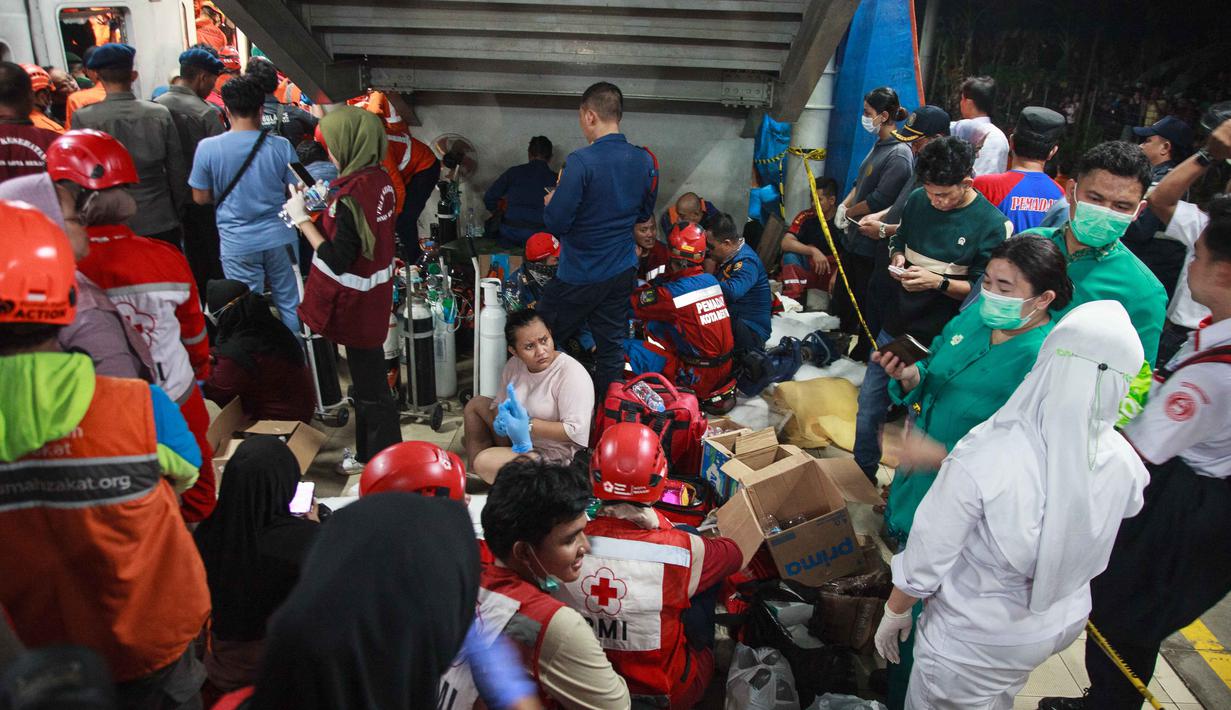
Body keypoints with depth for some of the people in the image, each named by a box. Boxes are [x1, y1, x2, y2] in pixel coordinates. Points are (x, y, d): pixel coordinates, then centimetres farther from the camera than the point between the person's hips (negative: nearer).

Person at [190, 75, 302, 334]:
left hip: (237, 244, -1)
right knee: (289, 304, 14)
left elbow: (200, 197, 0)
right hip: (278, 237, 1)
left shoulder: (207, 148, -9)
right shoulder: (281, 146, -7)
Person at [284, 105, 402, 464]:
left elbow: (336, 260, -24)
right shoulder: (379, 179, 0)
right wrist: (328, 206, 7)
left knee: (370, 385, 6)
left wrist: (302, 219, -16)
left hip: (355, 304, -9)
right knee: (369, 375, 21)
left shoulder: (351, 195, -26)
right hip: (374, 297, 9)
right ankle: (369, 452, 38)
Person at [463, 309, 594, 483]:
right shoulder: (514, 365, -2)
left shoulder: (571, 373, -24)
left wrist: (528, 425, -28)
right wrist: (502, 418, -16)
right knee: (476, 404, 12)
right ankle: (475, 474, 9)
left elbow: (576, 431, -30)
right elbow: (499, 403, 8)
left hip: (554, 457, -8)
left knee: (484, 462, -24)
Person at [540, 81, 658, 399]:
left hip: (579, 276, -6)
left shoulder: (581, 161, -20)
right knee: (611, 346, 14)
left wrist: (551, 202, 2)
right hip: (622, 271, 6)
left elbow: (556, 222, -18)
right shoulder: (645, 161, 0)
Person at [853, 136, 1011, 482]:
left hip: (937, 338, -5)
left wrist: (938, 282, -25)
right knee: (869, 405, 14)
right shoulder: (917, 200, 0)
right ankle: (862, 472, 35)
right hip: (894, 326, 5)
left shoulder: (992, 224, -14)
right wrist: (897, 257, -6)